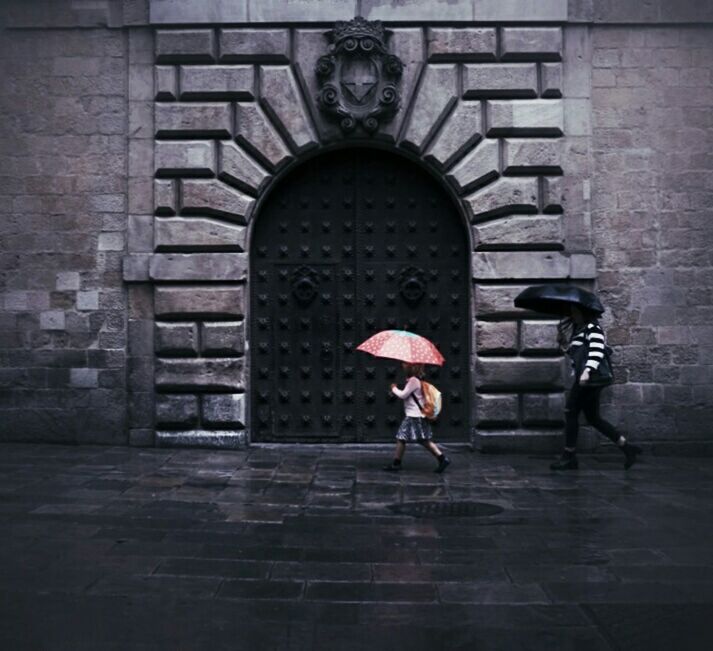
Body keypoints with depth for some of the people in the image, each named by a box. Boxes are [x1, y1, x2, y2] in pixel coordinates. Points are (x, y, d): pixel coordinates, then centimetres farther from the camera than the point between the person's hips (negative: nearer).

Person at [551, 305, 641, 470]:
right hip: (586, 379, 10)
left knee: (571, 411, -5)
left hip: (589, 378, -10)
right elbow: (572, 350, 29)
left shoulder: (592, 327, -10)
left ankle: (569, 457, 1)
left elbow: (596, 351, -23)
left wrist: (587, 371, -35)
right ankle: (626, 447, 16)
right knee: (593, 418, 12)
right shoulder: (578, 328, 20)